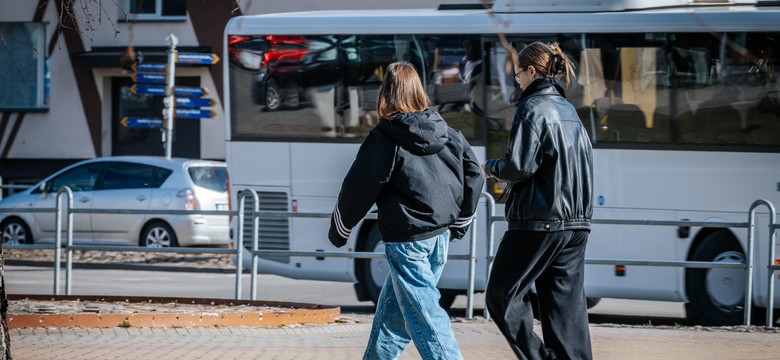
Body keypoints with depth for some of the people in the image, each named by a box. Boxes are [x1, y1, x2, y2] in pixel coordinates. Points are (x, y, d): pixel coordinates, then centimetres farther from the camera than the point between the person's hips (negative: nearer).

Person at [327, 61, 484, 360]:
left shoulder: (385, 137, -12)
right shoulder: (447, 133, 6)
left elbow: (360, 187, -9)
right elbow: (473, 173, 8)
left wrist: (339, 229, 6)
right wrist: (459, 223, 18)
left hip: (407, 240, -7)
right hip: (439, 238, 7)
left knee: (424, 315, -7)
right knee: (392, 308, 20)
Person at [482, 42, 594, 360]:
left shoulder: (532, 108, -9)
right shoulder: (569, 111, 16)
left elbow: (520, 167, -17)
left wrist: (491, 168, 3)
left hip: (539, 222, -8)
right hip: (576, 223, 8)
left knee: (501, 296, 2)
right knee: (566, 304, 6)